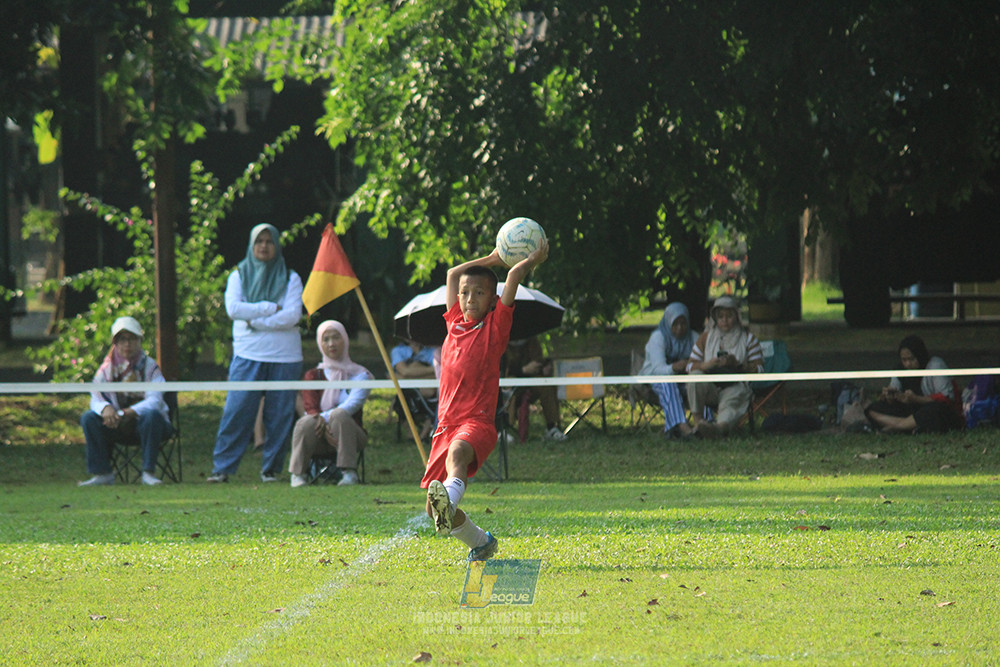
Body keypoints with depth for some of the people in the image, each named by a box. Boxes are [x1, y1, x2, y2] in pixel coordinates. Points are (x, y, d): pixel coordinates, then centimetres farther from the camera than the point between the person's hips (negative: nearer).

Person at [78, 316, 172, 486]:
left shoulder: (150, 367, -6)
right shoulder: (107, 368, 4)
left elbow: (155, 401, -20)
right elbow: (96, 398, -6)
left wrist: (131, 412, -37)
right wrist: (105, 408, -32)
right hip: (118, 423, 3)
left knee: (152, 415, -37)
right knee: (88, 418, -21)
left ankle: (148, 472, -31)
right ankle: (102, 474, -19)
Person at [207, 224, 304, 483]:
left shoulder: (290, 279, 8)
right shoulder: (239, 276, 10)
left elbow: (292, 316, -6)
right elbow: (233, 309, -7)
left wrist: (255, 320, -11)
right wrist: (271, 308, -10)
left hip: (284, 357, 0)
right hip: (247, 355, 0)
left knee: (279, 415, 0)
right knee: (236, 412, -8)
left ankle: (271, 469, 10)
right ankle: (222, 468, -4)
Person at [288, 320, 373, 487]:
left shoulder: (360, 375, 6)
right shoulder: (313, 375, 10)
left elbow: (353, 404, -11)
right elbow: (310, 409, -5)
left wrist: (325, 417, -28)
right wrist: (324, 429, -26)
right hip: (320, 439, 1)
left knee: (339, 415, -35)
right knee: (307, 422, -33)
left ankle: (349, 473, -34)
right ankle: (298, 474, -25)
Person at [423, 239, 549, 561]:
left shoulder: (496, 325, 4)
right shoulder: (455, 323, 18)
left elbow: (514, 275, -1)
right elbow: (454, 274, 29)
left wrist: (533, 259, 14)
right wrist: (493, 259, 33)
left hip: (478, 422, -6)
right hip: (447, 424, 6)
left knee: (458, 452, -40)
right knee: (434, 509, 2)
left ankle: (450, 497, -70)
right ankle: (480, 542, 27)